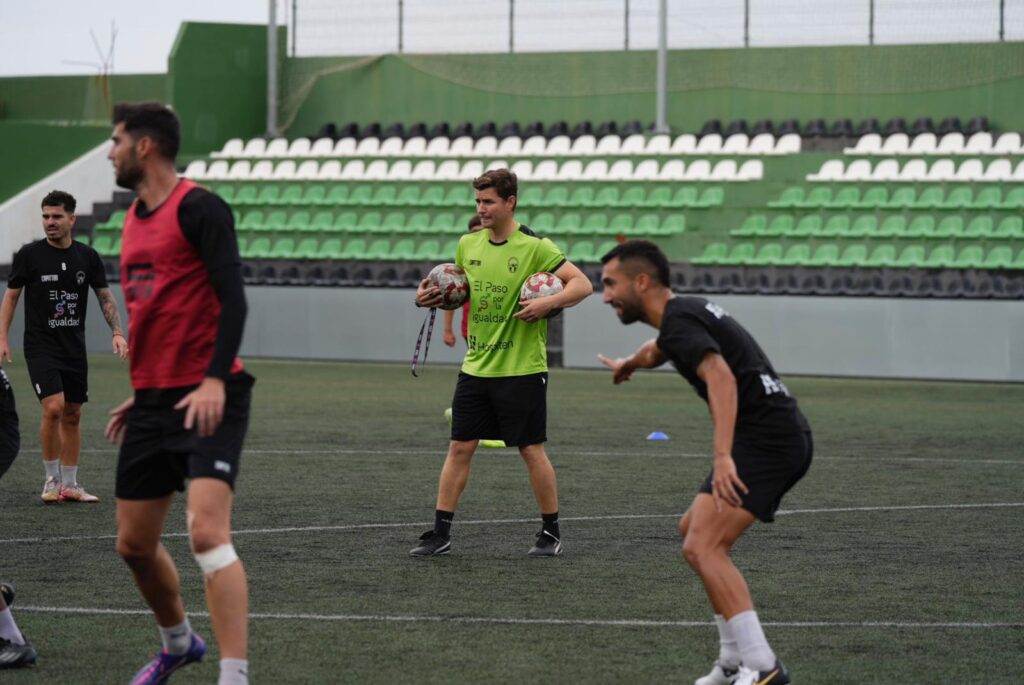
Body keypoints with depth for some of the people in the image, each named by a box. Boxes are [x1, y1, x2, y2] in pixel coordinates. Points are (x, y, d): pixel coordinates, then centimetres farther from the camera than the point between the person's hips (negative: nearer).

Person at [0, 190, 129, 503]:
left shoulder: (87, 257, 2)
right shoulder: (29, 254, -5)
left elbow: (105, 297, 8)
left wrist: (117, 332, -5)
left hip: (75, 348, 4)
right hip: (40, 346, -4)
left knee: (72, 415, 8)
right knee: (53, 407, -18)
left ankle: (69, 485, 16)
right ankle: (52, 480, -3)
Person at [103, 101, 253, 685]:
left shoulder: (197, 208, -10)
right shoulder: (136, 219, 16)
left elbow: (232, 297, -18)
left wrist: (215, 379, -27)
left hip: (209, 400, -9)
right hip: (155, 402, 9)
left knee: (208, 532, -22)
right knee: (135, 545, 14)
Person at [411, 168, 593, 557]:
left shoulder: (534, 247, -11)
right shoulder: (468, 245, 6)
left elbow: (582, 284, -13)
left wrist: (548, 303, -28)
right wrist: (432, 296, 2)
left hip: (522, 368, -5)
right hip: (476, 365, 5)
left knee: (531, 449, 1)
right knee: (460, 447, 3)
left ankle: (551, 533, 15)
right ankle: (441, 533, 7)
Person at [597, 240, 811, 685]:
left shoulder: (680, 321, -12)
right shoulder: (686, 314, 20)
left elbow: (721, 377, -30)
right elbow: (660, 349, 46)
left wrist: (723, 456, -41)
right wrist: (629, 363, 68)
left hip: (765, 439, -11)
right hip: (784, 440, 11)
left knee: (702, 547, -19)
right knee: (694, 530, 22)